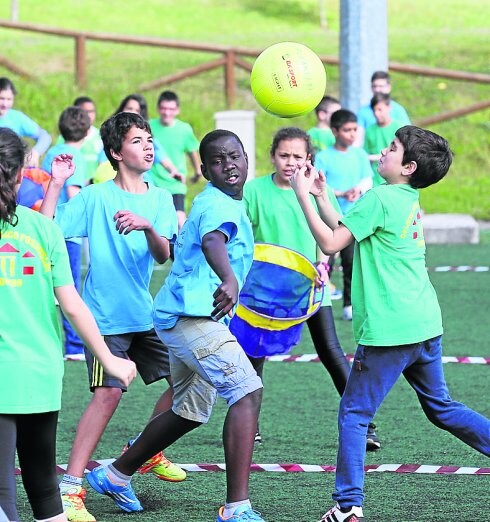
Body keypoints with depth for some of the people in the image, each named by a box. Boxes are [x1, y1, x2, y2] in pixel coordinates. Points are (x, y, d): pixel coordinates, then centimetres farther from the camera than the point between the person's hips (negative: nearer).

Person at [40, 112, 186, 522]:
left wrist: (147, 226, -27)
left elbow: (164, 255, -7)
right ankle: (70, 488, -20)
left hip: (146, 315, 6)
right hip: (105, 315, -6)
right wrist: (55, 186, -19)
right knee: (109, 392, -21)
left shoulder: (160, 200, 7)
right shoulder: (95, 197, -5)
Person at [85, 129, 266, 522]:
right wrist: (229, 280, -59)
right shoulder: (217, 204, -16)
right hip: (193, 314, -11)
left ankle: (115, 474, 38)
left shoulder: (230, 204, 16)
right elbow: (211, 241, -39)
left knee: (191, 410, 24)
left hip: (184, 317, 11)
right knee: (248, 391, -22)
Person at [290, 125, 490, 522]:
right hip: (426, 325, 9)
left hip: (389, 330, -9)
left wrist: (302, 195, -8)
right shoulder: (410, 200, 14)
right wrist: (321, 195, 14)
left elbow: (331, 242, -13)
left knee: (354, 414, 1)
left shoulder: (380, 199, -12)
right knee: (441, 407, 19)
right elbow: (346, 233, 17)